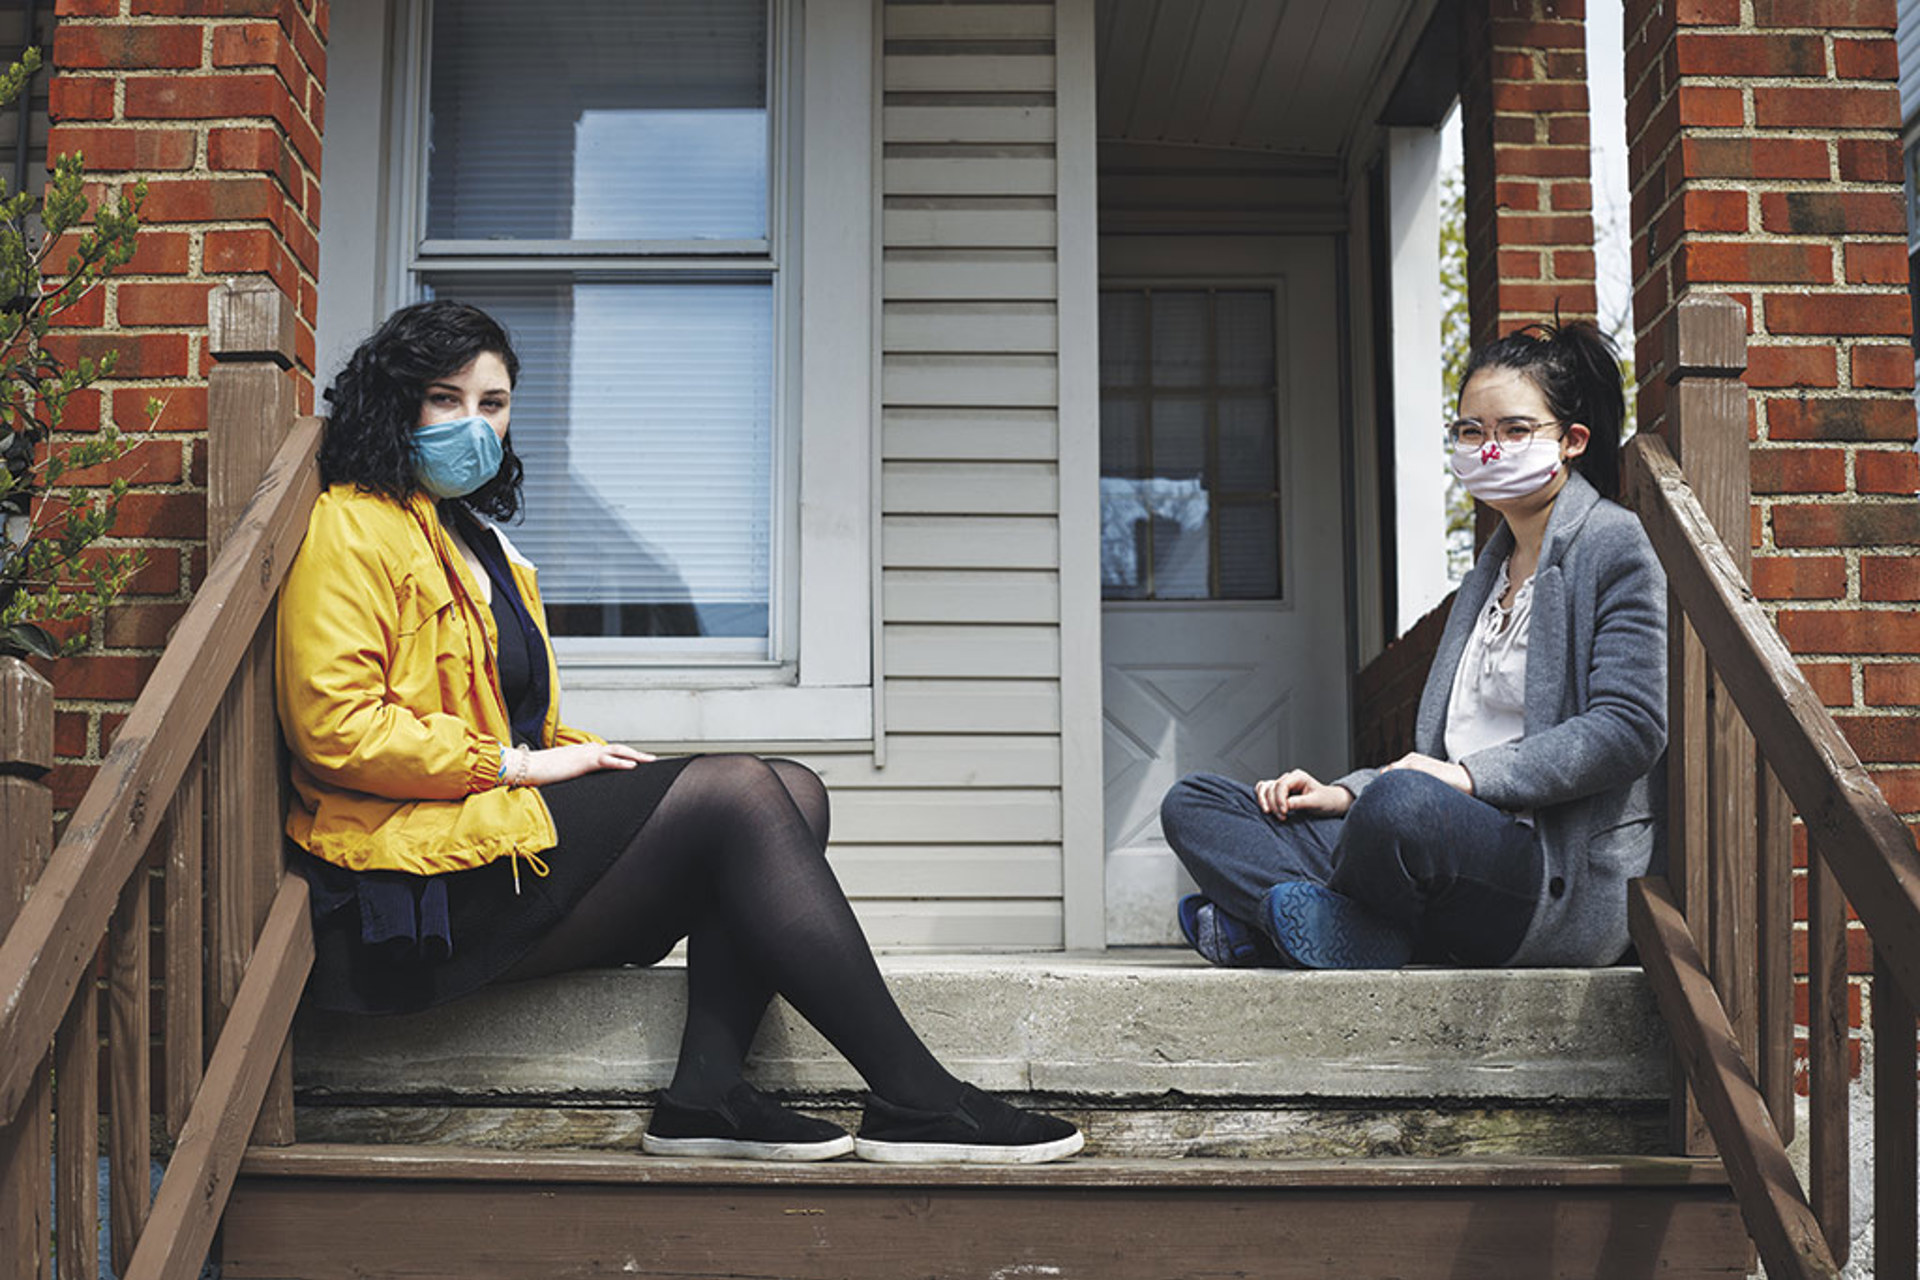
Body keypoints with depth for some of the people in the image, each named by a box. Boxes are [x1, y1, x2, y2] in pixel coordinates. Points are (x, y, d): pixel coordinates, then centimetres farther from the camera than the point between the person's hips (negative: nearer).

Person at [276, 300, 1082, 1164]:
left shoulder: (473, 540, 27)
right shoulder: (353, 530, -2)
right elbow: (335, 728, -15)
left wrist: (581, 753, 5)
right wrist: (517, 763, -14)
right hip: (431, 881, -9)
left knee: (791, 793, -10)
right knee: (738, 791, -21)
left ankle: (705, 1093, -23)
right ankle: (911, 1099, -21)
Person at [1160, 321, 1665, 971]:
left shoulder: (1613, 546, -1)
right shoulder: (1495, 563, 24)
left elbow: (1627, 730, -13)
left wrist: (1471, 776, -20)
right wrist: (1346, 795, 8)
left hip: (1571, 882, -8)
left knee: (1405, 803, -42)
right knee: (1194, 803, 1)